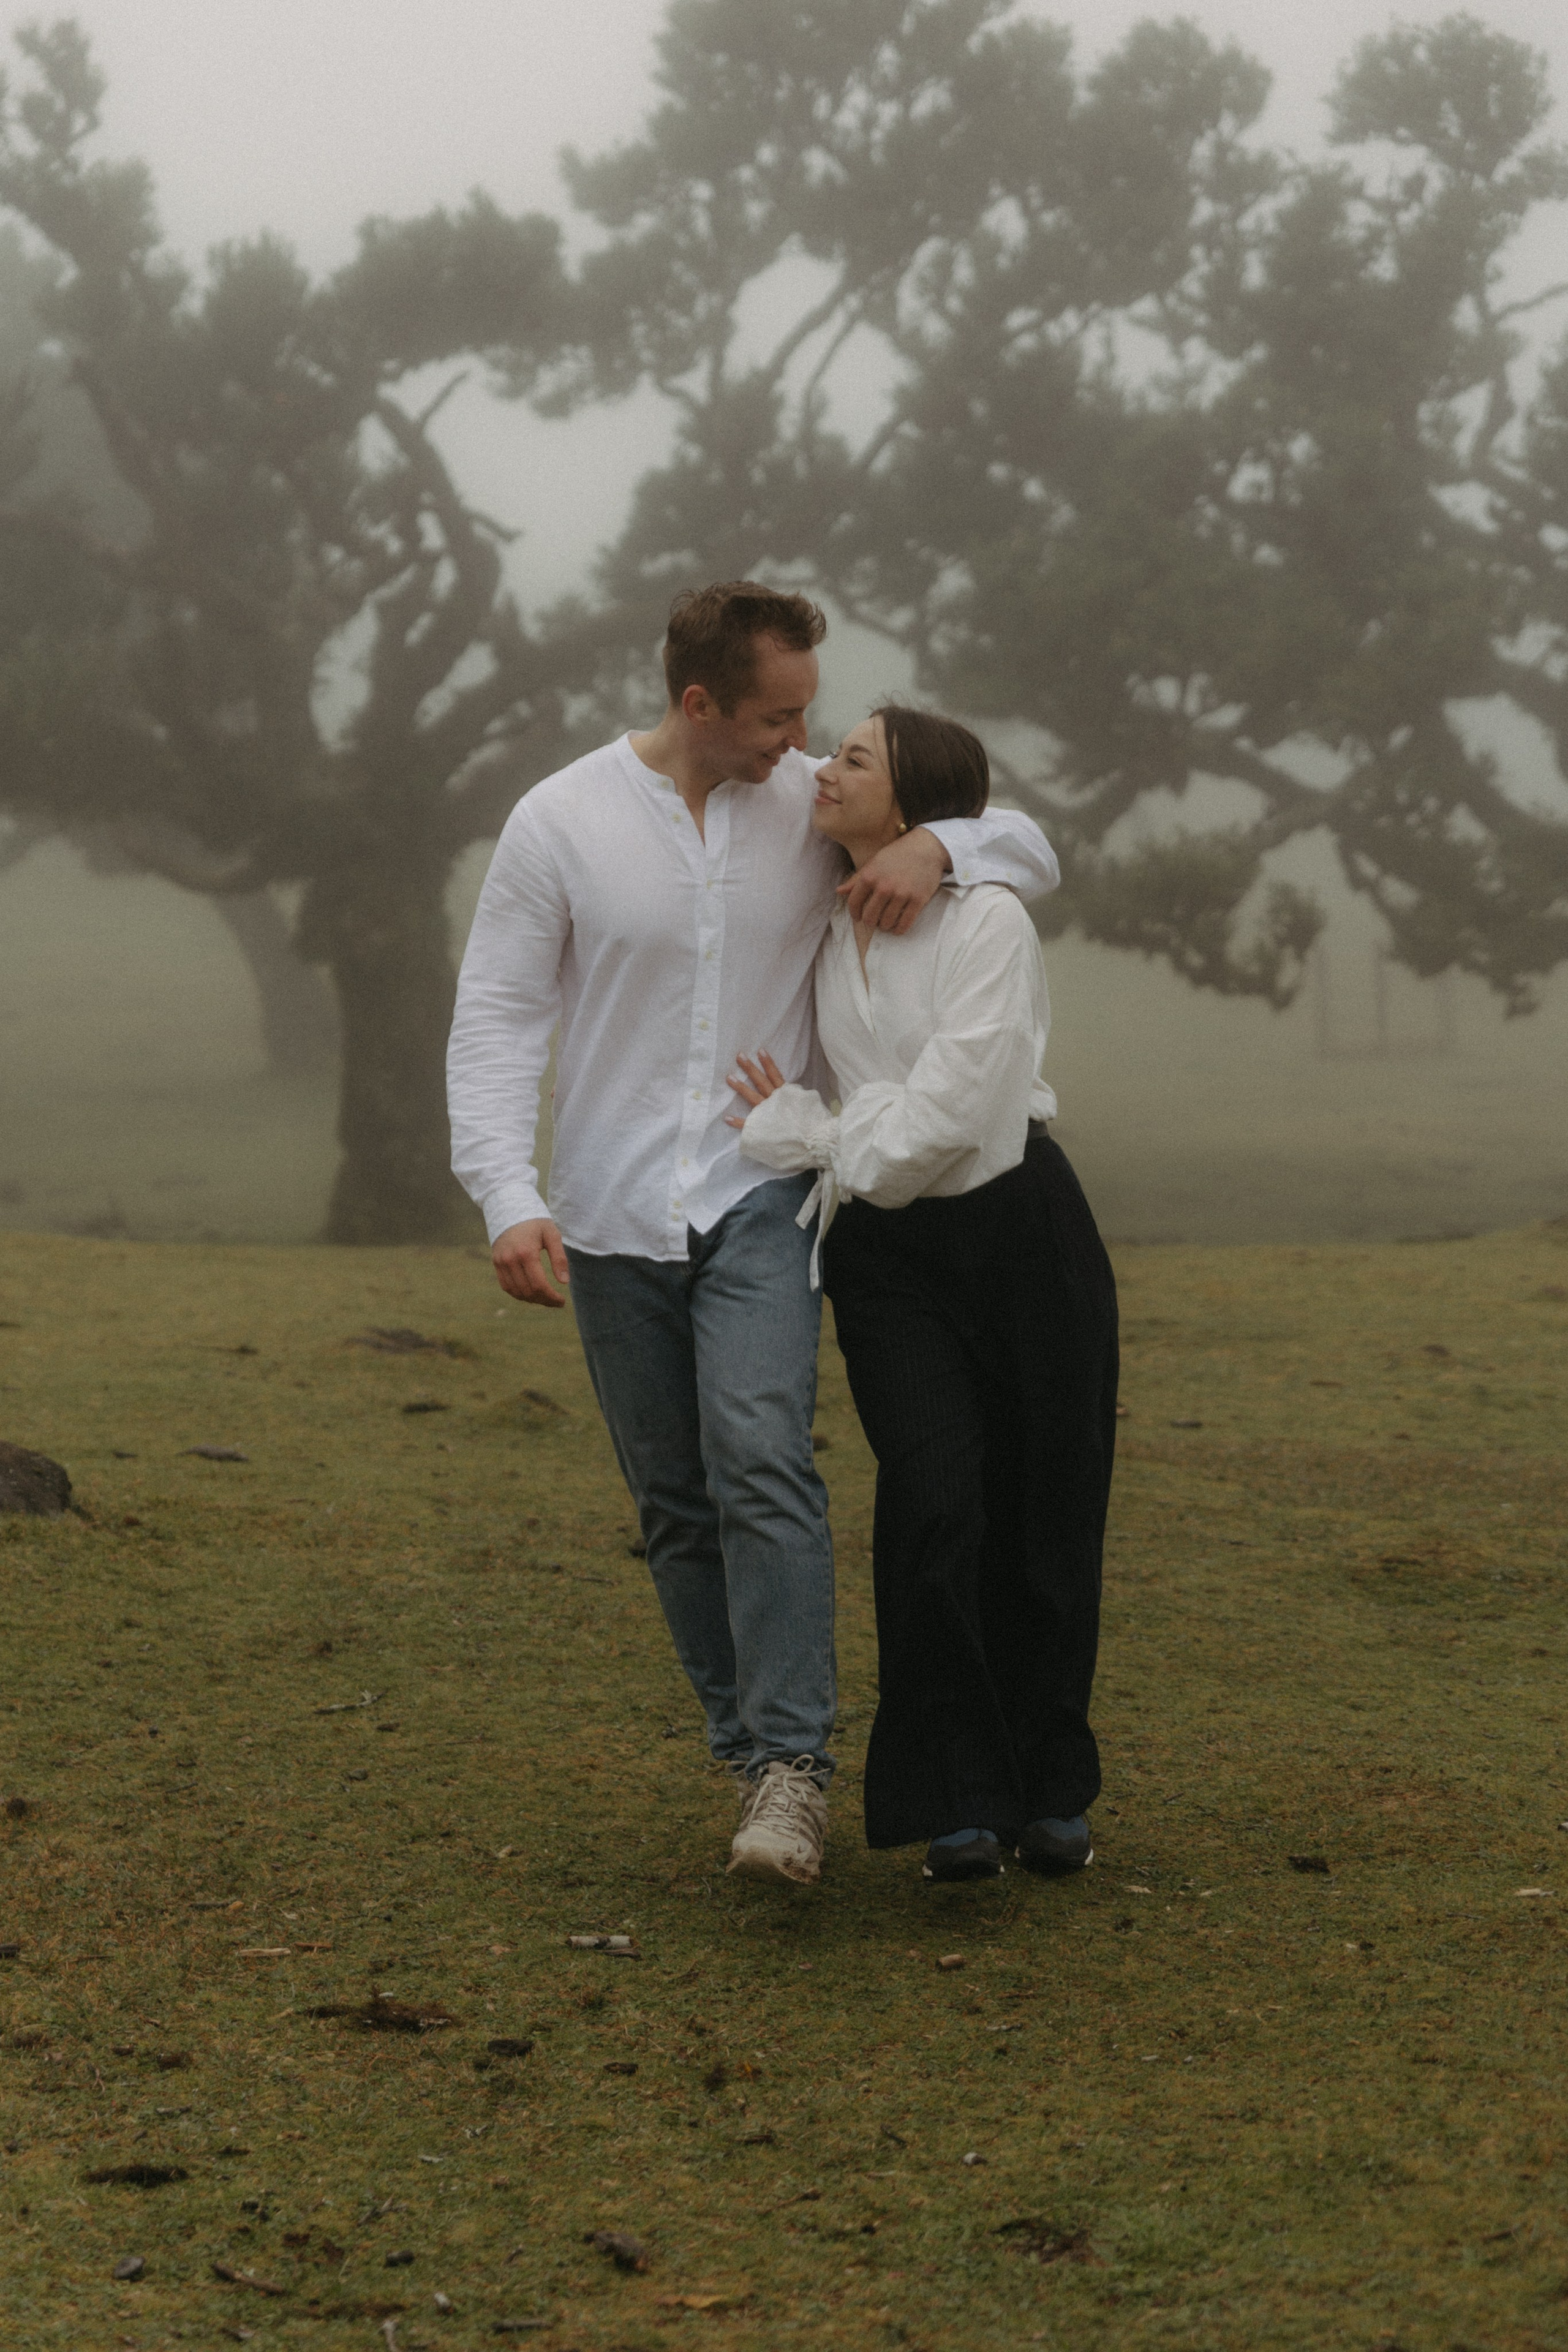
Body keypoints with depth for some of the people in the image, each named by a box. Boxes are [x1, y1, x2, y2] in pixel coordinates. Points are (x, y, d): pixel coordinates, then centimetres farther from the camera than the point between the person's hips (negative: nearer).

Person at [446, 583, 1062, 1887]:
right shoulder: (560, 823, -6)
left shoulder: (817, 808, 0)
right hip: (613, 1217, 1)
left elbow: (1030, 849, 7)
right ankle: (750, 1751, 19)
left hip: (759, 1200, -1)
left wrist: (936, 846, -16)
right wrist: (510, 1200, -17)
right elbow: (495, 1020, -4)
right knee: (677, 1507, 6)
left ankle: (793, 1767, -21)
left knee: (761, 1459, -21)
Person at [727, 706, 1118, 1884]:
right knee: (934, 1506, -15)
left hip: (1023, 1233, -3)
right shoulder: (826, 934, 6)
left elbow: (948, 1115, -20)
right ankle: (958, 1802, -8)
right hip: (886, 1257, 3)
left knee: (1045, 1519, 2)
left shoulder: (987, 921, -13)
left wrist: (807, 1135, -8)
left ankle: (1050, 1789, 21)